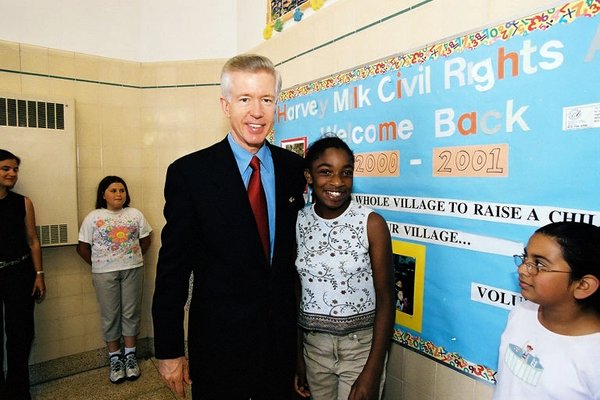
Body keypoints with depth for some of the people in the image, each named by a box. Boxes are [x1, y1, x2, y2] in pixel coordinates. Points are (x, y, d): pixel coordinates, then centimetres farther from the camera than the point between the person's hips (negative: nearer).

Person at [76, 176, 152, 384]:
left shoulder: (135, 214, 1)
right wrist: (99, 265, 3)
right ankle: (114, 357, 22)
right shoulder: (93, 218, -3)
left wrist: (133, 258, 6)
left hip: (133, 270, 1)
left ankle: (130, 354, 23)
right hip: (105, 273, -1)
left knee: (131, 312, 8)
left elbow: (146, 239, 8)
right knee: (110, 315, 8)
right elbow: (82, 247, 1)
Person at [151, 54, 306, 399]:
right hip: (218, 342, -3)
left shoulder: (296, 168, -2)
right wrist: (169, 350, -4)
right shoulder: (189, 172, -12)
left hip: (283, 341, 3)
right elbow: (173, 267, -8)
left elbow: (298, 250, 6)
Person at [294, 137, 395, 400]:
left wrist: (372, 373, -13)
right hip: (313, 346, 3)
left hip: (362, 346, -3)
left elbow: (385, 299, -11)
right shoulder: (298, 222, -5)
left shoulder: (372, 223, -14)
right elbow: (296, 292, 2)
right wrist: (297, 356, 6)